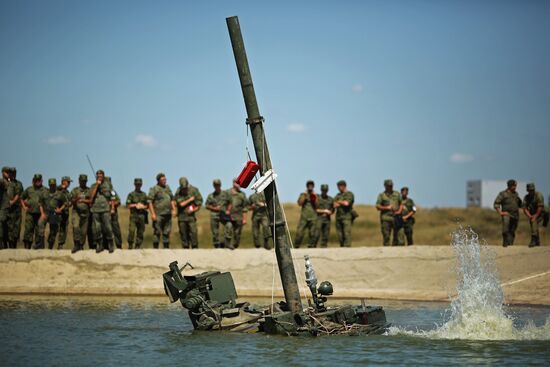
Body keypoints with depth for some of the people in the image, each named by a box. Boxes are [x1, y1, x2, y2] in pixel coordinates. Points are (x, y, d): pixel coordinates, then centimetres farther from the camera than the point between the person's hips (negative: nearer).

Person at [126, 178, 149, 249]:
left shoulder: (144, 194, 14)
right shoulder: (131, 194, 3)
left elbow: (147, 205, 16)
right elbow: (127, 205, -3)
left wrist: (143, 206, -5)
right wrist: (136, 205, -13)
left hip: (142, 216, 3)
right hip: (133, 215, -3)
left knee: (140, 232, 3)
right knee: (131, 230, -16)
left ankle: (138, 246, 10)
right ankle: (130, 245, -6)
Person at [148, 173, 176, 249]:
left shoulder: (167, 188, 16)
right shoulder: (154, 189, -4)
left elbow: (172, 200, 22)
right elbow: (150, 202, -9)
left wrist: (174, 210, 9)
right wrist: (153, 214, -17)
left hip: (168, 214, 6)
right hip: (158, 214, -6)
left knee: (167, 232, 7)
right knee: (157, 232, -5)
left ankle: (166, 248, 12)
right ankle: (155, 248, -2)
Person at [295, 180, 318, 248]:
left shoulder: (315, 196, 13)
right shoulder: (303, 194, 11)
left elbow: (317, 206, 4)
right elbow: (300, 203, -3)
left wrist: (314, 198, -7)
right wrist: (304, 195, -7)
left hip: (313, 218, 2)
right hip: (304, 217, -2)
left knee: (312, 234, 0)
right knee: (300, 232, -10)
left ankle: (311, 246, 6)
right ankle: (296, 246, -7)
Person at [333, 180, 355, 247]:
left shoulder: (349, 194, 0)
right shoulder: (338, 195, 17)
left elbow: (346, 203, -15)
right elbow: (335, 205, 6)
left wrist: (339, 202, 1)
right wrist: (342, 203, -9)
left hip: (347, 217, -6)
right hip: (338, 217, 6)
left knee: (347, 234, -13)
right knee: (340, 235, 3)